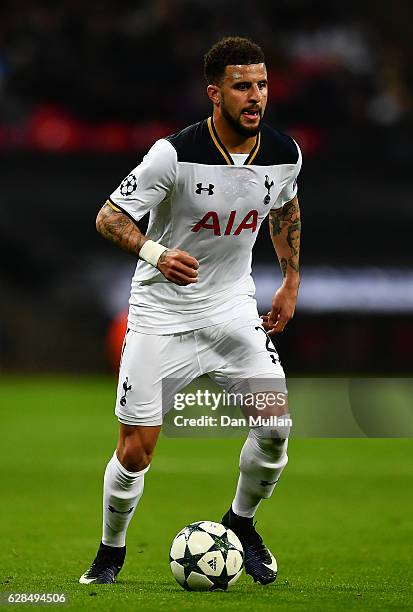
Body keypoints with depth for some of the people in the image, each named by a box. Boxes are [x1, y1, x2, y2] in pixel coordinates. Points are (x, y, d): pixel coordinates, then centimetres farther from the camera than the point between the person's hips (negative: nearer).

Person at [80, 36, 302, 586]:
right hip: (161, 313, -4)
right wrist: (154, 253, -36)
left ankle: (240, 524, 18)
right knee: (135, 452, -5)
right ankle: (111, 553, 21)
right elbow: (109, 217, -18)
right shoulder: (174, 154, -22)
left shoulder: (284, 154, -6)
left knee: (276, 426, -10)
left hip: (233, 308, 4)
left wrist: (292, 280, 17)